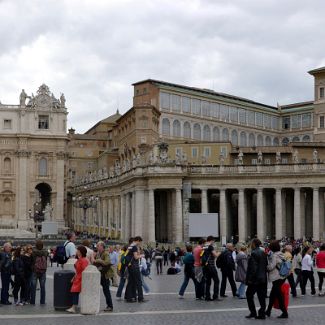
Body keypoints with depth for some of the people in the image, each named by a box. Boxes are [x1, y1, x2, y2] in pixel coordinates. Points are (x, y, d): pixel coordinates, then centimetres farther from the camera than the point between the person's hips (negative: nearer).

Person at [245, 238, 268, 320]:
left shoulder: (254, 253, -16)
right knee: (261, 296, 9)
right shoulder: (263, 253, 9)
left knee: (249, 295, 4)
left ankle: (253, 312, 3)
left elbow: (253, 267, -20)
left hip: (255, 279, -8)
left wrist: (250, 279, -15)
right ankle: (262, 314, 11)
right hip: (263, 278, 8)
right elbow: (266, 265, 14)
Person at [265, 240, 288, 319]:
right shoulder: (281, 254, 10)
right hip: (282, 276, 9)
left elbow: (271, 266, -17)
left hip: (277, 278, -9)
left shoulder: (274, 255, -16)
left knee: (278, 295, -3)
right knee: (272, 294, 17)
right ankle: (268, 311, 26)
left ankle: (284, 313, 0)